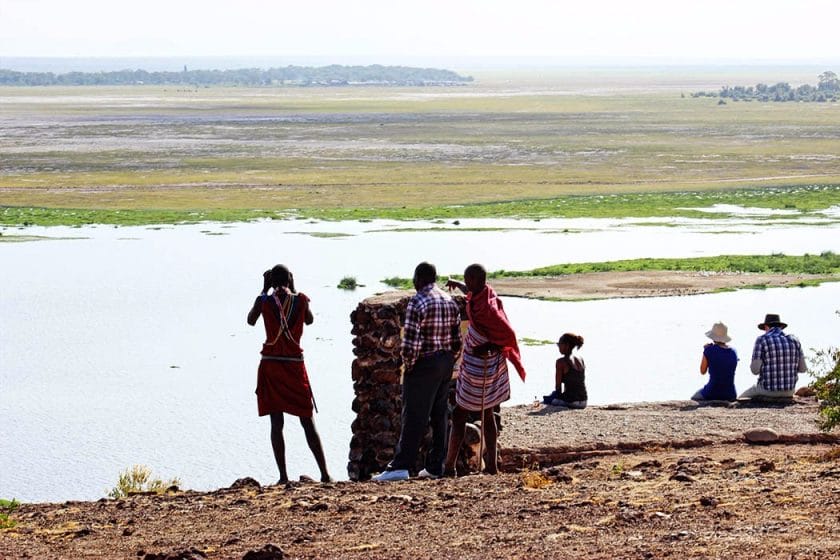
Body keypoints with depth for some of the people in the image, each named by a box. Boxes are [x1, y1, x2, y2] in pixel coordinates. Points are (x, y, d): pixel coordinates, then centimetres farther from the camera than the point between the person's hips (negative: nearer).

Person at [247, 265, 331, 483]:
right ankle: (324, 472, 2)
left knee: (276, 423, 3)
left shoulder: (265, 301, -6)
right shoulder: (300, 300, -4)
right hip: (295, 365, 1)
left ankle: (283, 476, -3)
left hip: (270, 365, 0)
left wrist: (264, 290, 14)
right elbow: (309, 320, 17)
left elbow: (251, 320, 14)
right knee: (307, 422, 7)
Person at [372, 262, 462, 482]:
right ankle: (435, 466, 14)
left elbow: (411, 342, -20)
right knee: (440, 416, 11)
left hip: (423, 365, -7)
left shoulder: (417, 303, -15)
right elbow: (457, 340, 10)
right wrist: (448, 362, 18)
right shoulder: (450, 302, 9)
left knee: (413, 416, -8)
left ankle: (400, 466, -10)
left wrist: (408, 365, -6)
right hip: (446, 364, 7)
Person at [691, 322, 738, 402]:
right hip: (730, 395, 4)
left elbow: (702, 371, -1)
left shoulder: (709, 350, -12)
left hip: (712, 394, -4)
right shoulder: (733, 352, 1)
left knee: (693, 399, 27)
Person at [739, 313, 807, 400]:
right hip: (789, 390, 4)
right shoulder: (794, 340, 0)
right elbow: (802, 368, 3)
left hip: (768, 389, -4)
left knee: (742, 400, 26)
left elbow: (755, 369, -14)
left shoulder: (762, 340, -12)